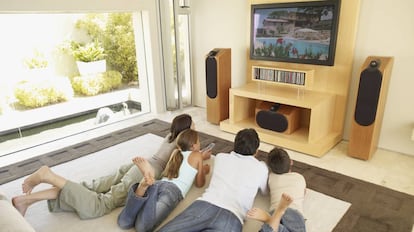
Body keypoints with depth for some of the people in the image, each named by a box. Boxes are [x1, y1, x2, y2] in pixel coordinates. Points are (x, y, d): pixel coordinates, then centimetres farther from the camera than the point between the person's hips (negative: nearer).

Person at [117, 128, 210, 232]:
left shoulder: (176, 152, 29)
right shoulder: (197, 155, 15)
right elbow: (199, 184, 19)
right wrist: (203, 171, 41)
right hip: (174, 190, -5)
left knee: (123, 223, -14)